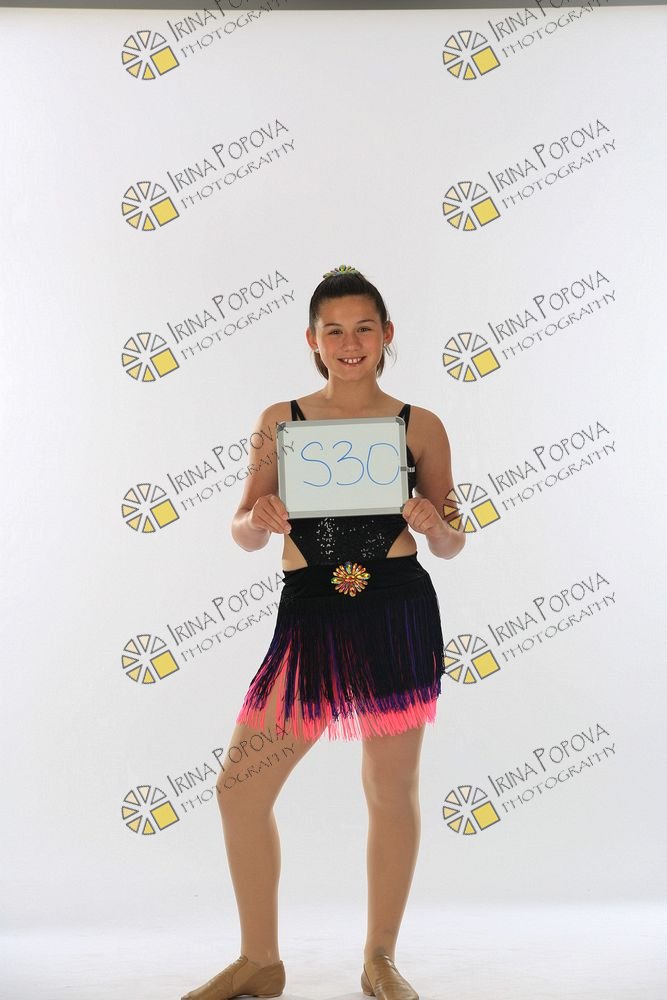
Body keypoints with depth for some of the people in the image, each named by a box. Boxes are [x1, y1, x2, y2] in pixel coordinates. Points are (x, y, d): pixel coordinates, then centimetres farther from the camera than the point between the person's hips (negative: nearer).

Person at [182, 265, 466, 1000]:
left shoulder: (420, 427, 5)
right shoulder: (279, 421, 7)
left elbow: (451, 545, 9)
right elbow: (244, 533, 8)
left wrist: (432, 524, -13)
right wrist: (259, 520, -14)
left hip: (397, 614, -1)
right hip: (308, 616, 1)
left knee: (392, 791, 8)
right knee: (239, 789, 1)